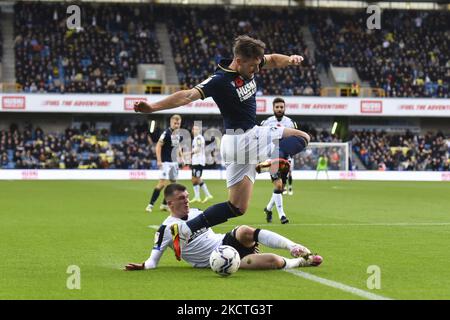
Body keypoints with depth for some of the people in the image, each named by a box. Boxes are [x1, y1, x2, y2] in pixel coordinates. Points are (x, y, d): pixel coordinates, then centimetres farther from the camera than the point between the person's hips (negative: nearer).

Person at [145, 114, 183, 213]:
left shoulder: (178, 134, 8)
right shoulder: (166, 133, -15)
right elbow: (158, 146, -16)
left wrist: (181, 157, 17)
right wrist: (159, 160, -21)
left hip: (174, 162, 8)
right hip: (166, 162, -8)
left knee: (173, 182, 11)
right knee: (163, 182, -15)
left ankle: (164, 204, 20)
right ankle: (150, 204, -13)